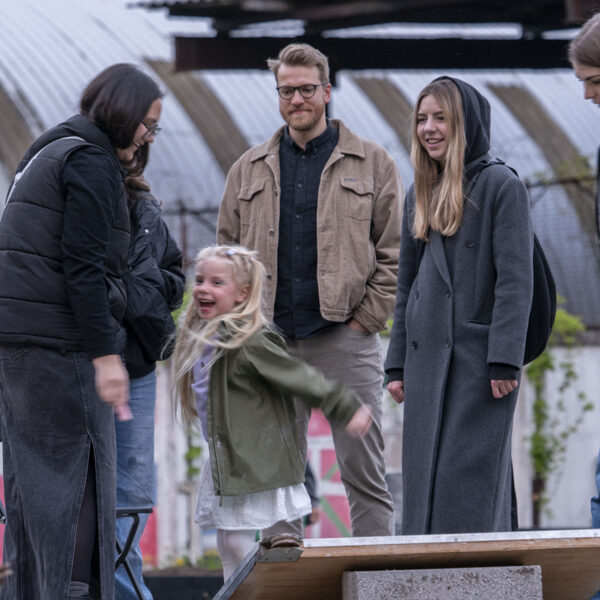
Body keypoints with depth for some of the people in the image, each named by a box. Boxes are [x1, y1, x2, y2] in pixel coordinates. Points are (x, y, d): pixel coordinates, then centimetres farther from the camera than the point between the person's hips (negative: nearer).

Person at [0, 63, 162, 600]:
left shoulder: (48, 154, 21)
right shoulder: (91, 163, -9)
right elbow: (84, 266, -17)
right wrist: (106, 355, -17)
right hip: (60, 339, -9)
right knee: (75, 474, -7)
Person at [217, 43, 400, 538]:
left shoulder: (371, 163, 6)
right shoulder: (249, 170, 15)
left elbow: (394, 254, 3)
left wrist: (365, 320, -6)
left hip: (345, 341, -3)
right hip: (271, 343, 3)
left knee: (364, 473, -3)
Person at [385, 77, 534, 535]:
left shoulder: (501, 186, -5)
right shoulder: (422, 194, 15)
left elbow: (516, 278, -11)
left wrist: (505, 360, -17)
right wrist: (397, 363, 13)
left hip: (479, 357, -6)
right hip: (428, 358, 6)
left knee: (471, 479, -9)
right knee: (426, 479, 4)